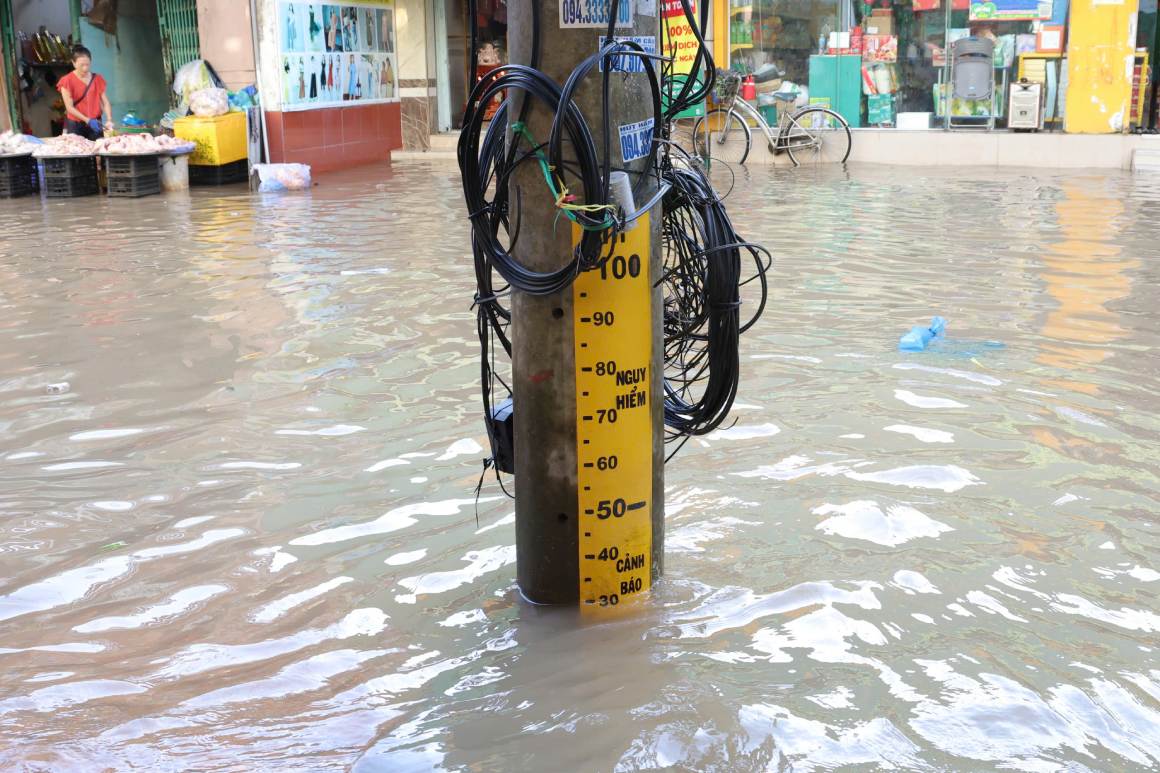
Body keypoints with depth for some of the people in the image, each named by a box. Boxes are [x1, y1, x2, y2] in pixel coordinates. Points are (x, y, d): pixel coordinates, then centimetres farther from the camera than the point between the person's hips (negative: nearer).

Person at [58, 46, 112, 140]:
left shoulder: (98, 79, 7)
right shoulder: (67, 81, -4)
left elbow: (105, 102, 2)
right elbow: (69, 107, -9)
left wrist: (109, 120, -15)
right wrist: (88, 120, -19)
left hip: (95, 123, 3)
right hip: (75, 125, -3)